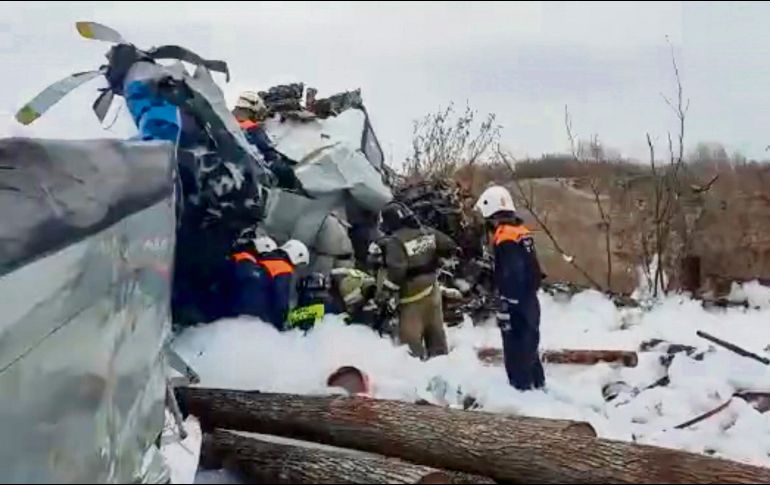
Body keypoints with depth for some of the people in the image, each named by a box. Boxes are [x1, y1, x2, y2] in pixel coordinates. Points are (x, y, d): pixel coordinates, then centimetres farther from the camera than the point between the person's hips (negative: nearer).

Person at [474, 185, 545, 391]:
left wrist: (504, 310, -20)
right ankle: (537, 384, 34)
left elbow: (510, 279, -24)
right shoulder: (521, 231, 7)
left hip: (516, 306, -9)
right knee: (529, 347, 22)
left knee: (516, 352, 1)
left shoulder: (506, 238, -21)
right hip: (529, 301, 9)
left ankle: (522, 388, 8)